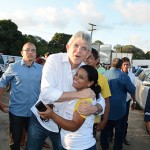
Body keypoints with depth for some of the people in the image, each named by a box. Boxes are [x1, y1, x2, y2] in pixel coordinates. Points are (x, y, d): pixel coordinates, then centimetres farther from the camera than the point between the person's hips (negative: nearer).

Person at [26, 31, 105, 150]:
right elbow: (46, 93, -27)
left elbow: (100, 100, -8)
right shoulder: (54, 59, -16)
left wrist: (94, 108, -32)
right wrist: (79, 94, -31)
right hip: (41, 119, -1)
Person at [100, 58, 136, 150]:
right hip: (119, 109, -4)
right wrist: (134, 100, 10)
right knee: (119, 131, 13)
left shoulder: (104, 74, -2)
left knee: (105, 130, 19)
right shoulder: (123, 76, -16)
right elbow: (132, 90, -8)